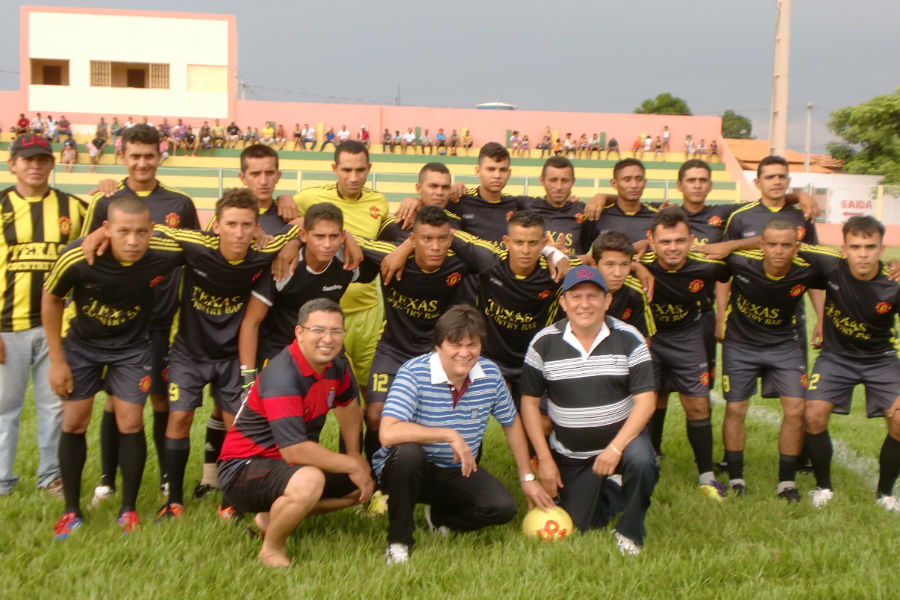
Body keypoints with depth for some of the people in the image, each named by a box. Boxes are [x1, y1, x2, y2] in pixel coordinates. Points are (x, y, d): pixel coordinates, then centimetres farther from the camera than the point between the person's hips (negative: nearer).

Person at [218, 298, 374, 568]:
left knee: (364, 483, 8)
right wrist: (352, 466, -22)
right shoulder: (282, 376, -27)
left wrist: (354, 455, 13)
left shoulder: (335, 367, -1)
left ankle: (273, 516, 10)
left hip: (289, 464, 9)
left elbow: (348, 405, 22)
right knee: (309, 481, -37)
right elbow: (294, 450, -33)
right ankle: (272, 548, -9)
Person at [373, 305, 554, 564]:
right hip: (410, 471, -4)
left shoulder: (490, 374, -6)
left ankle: (440, 517, 13)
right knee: (408, 451, -38)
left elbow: (512, 423, 10)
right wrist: (450, 435, -35)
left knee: (503, 507, -19)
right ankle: (398, 540, -16)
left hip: (459, 472, 5)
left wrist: (527, 478, 9)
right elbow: (388, 433, -36)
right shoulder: (414, 373, -23)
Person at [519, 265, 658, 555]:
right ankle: (607, 492, 36)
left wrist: (615, 448, -25)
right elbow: (529, 402, -1)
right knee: (581, 525, 1)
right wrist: (544, 459, -6)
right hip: (570, 455, 2)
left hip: (622, 437, -1)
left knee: (641, 461, -34)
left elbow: (645, 400, -13)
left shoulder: (629, 339, -10)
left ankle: (630, 532, -7)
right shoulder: (544, 343, -7)